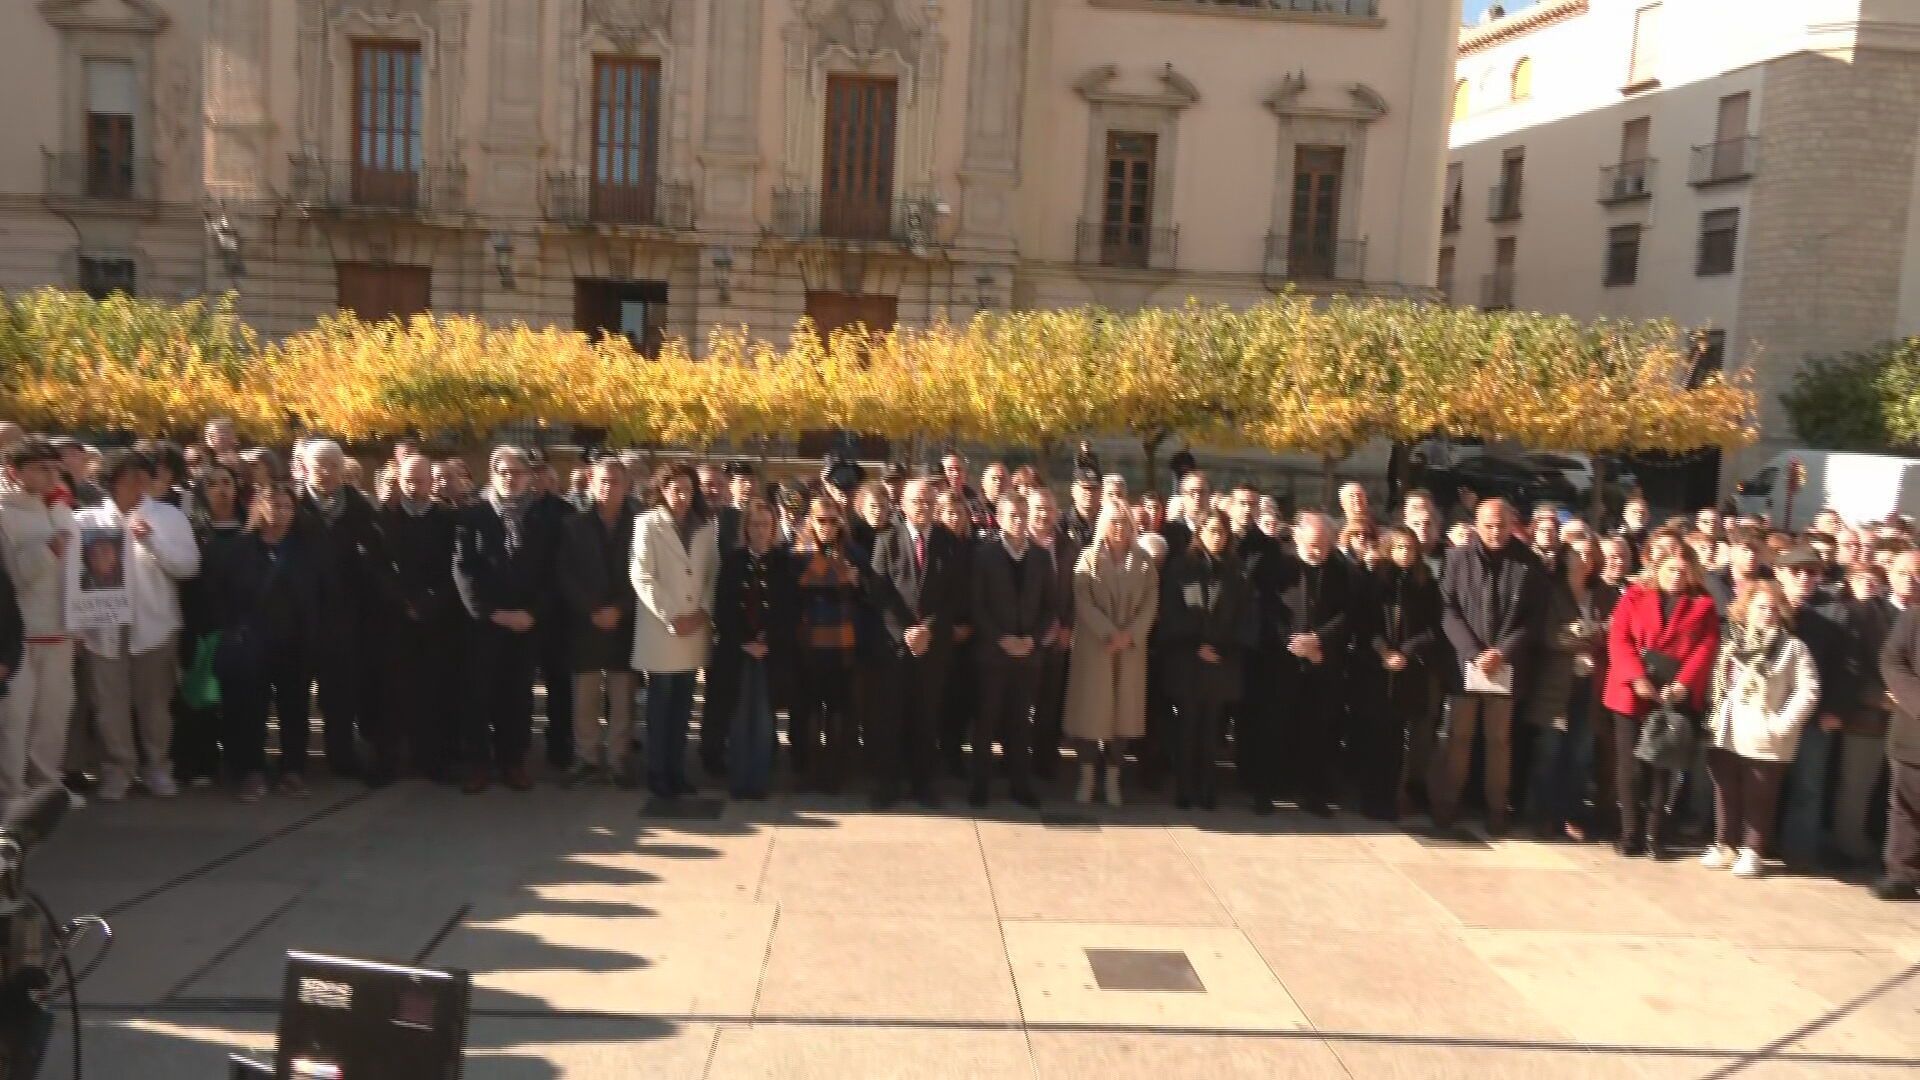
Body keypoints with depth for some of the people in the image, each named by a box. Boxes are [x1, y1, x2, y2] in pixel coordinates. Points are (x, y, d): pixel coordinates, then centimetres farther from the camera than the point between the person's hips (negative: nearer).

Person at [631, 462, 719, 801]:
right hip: (660, 629, -3)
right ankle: (657, 773, 11)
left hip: (695, 629, 4)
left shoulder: (705, 526, 10)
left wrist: (704, 611, -6)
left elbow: (714, 573, 9)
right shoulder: (648, 524, -1)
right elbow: (642, 577, -8)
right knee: (660, 702, 2)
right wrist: (671, 617, -13)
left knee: (683, 703, 8)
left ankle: (676, 769, 17)